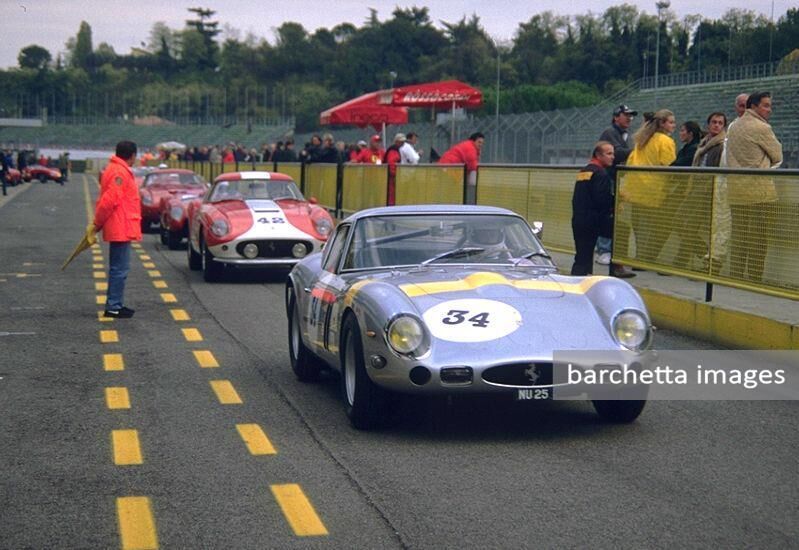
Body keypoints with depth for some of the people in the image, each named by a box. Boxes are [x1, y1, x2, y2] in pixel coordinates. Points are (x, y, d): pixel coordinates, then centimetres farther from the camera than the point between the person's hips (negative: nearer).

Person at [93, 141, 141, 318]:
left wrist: (98, 222, 14)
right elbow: (109, 200, -22)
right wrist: (98, 223, -11)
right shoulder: (119, 173, -17)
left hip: (119, 229, 10)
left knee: (118, 268, 16)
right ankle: (113, 307, -5)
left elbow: (107, 200, 17)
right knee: (120, 269, -7)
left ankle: (115, 304, 22)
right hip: (121, 229, -10)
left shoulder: (114, 170, 16)